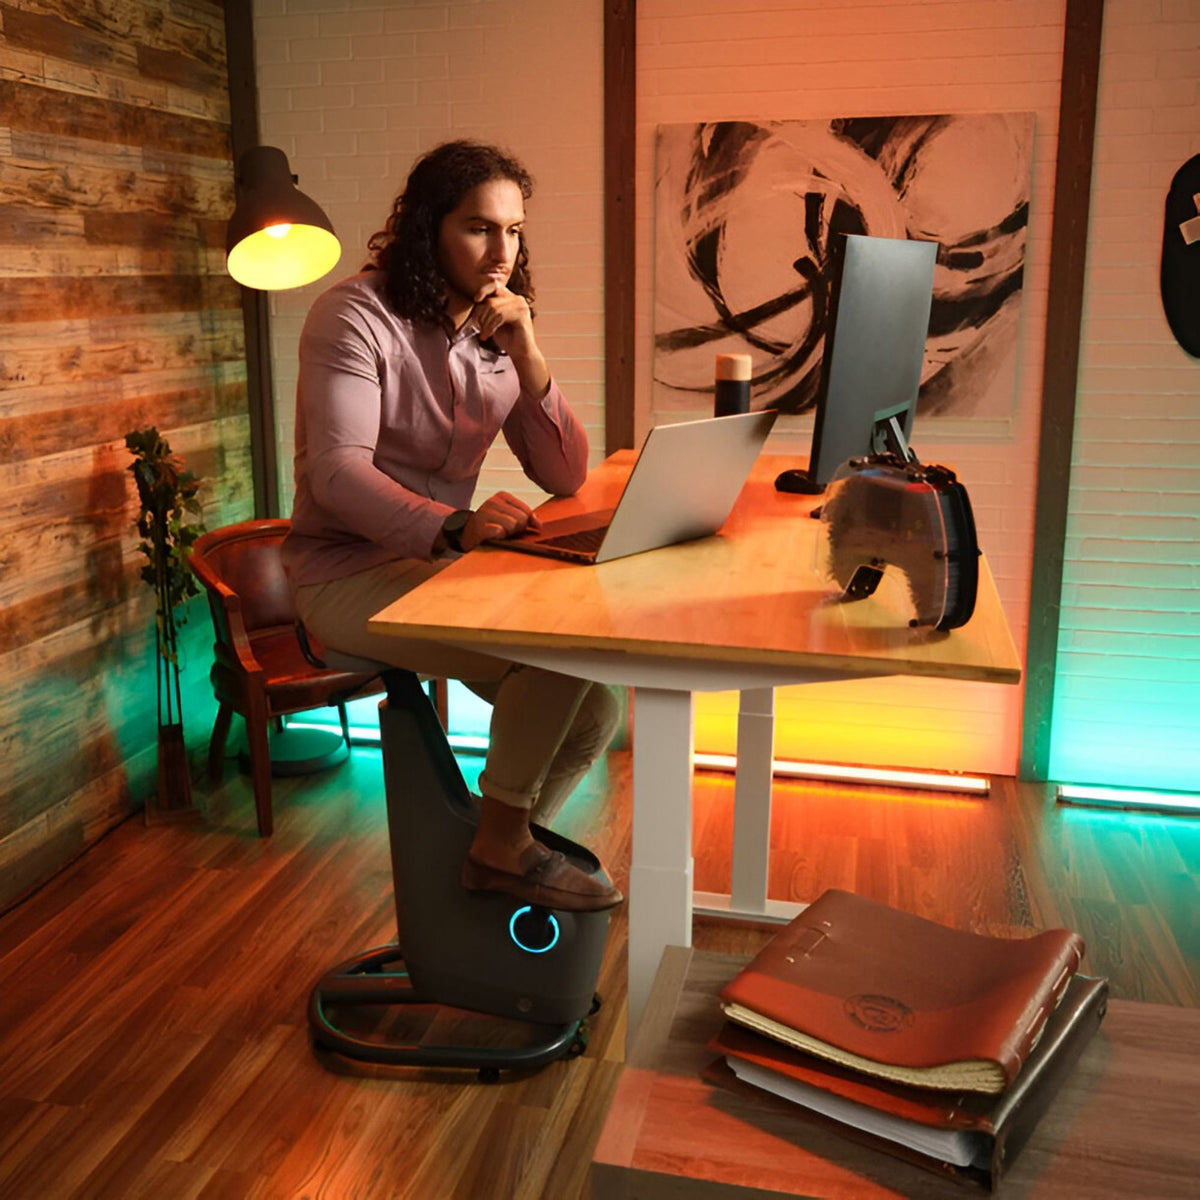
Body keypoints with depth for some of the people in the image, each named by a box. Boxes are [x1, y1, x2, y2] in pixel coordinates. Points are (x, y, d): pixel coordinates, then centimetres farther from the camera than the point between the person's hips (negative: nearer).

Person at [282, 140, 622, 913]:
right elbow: (337, 472, -24)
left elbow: (566, 478, 1)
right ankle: (504, 843, -7)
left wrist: (527, 354, -13)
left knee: (594, 711, -7)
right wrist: (455, 526, -42)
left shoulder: (498, 334, 8)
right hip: (350, 574, -7)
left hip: (444, 563, 7)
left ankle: (500, 855, 14)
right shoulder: (359, 315, -11)